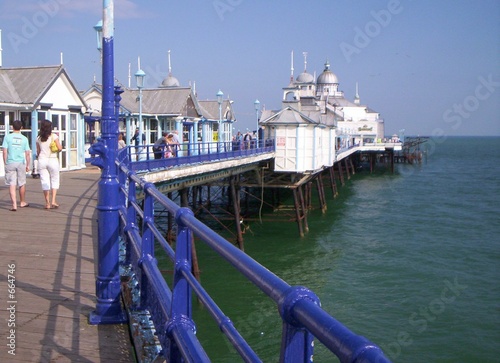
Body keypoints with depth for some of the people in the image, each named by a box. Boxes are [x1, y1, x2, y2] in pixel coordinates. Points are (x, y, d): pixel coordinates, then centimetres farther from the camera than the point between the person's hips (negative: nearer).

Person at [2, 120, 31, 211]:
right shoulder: (24, 138, 1)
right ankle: (22, 202, 30)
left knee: (12, 185, -1)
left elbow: (5, 151, -6)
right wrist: (28, 165, 10)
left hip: (10, 163, -2)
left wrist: (5, 163, 3)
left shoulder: (7, 137, -3)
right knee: (22, 184, 16)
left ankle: (14, 205, -8)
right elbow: (28, 153, 1)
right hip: (21, 163, 2)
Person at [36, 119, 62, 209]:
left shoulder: (38, 138, 5)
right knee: (55, 180, 9)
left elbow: (38, 152, 8)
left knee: (45, 181, 5)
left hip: (42, 160, 2)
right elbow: (60, 148, -9)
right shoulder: (53, 136, -5)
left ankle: (47, 203, 6)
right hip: (52, 160, -2)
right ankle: (53, 201, -2)